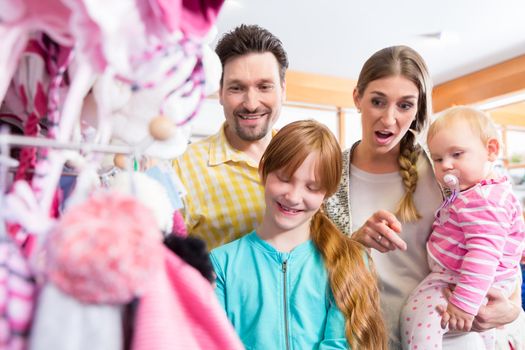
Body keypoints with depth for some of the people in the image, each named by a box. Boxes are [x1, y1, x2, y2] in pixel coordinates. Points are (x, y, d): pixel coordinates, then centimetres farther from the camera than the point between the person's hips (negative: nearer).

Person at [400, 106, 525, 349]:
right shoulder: (471, 193, 6)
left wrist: (464, 302, -36)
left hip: (469, 283, -11)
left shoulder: (483, 201, -28)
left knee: (418, 314, -24)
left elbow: (483, 254, -35)